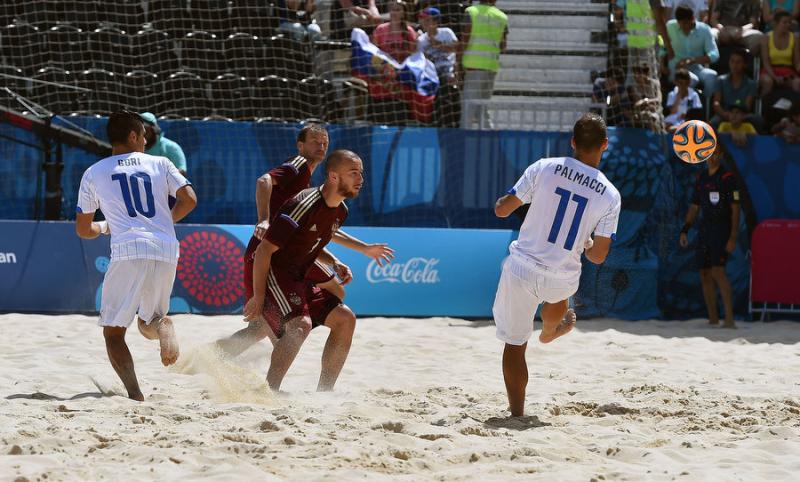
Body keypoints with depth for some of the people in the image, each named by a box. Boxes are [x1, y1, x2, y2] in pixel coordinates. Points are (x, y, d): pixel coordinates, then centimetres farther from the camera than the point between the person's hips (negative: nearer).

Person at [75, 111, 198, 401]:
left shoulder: (94, 173, 14)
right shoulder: (160, 164, 16)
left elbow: (82, 229, 17)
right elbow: (189, 200, 6)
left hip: (128, 252, -3)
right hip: (167, 252, 3)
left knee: (113, 331, 6)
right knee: (147, 323, 23)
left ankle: (134, 393, -16)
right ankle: (162, 325, -14)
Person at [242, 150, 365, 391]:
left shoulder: (340, 212, 7)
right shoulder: (305, 205, -22)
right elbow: (264, 250, -21)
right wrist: (258, 298, -21)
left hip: (297, 281, 10)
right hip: (271, 275, -10)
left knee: (344, 318, 3)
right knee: (300, 324, -30)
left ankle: (324, 392, 6)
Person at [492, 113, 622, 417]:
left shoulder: (544, 168, -11)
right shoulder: (610, 196, -8)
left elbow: (502, 210, -5)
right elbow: (598, 256, -4)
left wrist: (503, 201, 19)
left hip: (521, 269, -2)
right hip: (561, 282, 2)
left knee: (515, 343, 12)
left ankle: (517, 411, 13)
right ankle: (550, 331, 67)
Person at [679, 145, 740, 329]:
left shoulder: (728, 178, -5)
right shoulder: (701, 178, 14)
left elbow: (735, 209, -8)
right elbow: (694, 207, 21)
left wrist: (733, 238, -14)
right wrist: (684, 230, 11)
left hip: (721, 231, -7)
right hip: (704, 230, 7)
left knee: (717, 271, -20)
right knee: (705, 275, 5)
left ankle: (729, 319, -23)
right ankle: (713, 320, 12)